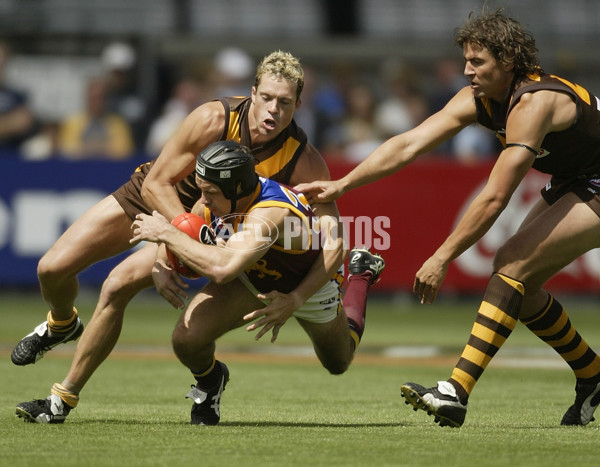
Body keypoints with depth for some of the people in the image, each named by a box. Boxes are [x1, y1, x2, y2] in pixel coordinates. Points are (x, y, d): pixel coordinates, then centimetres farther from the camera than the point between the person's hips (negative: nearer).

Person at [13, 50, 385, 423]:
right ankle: (62, 325, 36)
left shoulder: (305, 161, -29)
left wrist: (297, 298, -41)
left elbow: (334, 240, -27)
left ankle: (65, 399, -8)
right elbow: (155, 183, -22)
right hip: (152, 198, 1)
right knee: (53, 269, -3)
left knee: (118, 285, -23)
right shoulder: (214, 119, -31)